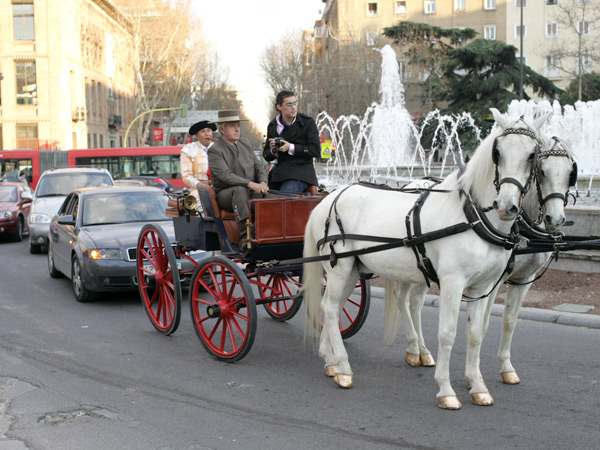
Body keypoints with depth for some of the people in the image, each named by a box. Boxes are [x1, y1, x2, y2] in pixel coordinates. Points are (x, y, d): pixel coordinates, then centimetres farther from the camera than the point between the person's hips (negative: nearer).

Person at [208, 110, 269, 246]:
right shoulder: (215, 150, -6)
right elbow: (225, 175, -20)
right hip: (226, 195, -5)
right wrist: (250, 184, -32)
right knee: (240, 190, -36)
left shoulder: (246, 143, 15)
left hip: (252, 193, 5)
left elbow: (258, 167, 14)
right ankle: (245, 238, -44)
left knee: (265, 195, -25)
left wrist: (262, 183, -9)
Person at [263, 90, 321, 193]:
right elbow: (266, 156, 15)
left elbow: (316, 151, -7)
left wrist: (291, 148, -15)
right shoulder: (272, 126, 11)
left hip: (301, 174, -5)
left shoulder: (307, 122, -1)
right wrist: (273, 150, -9)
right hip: (279, 172, 5)